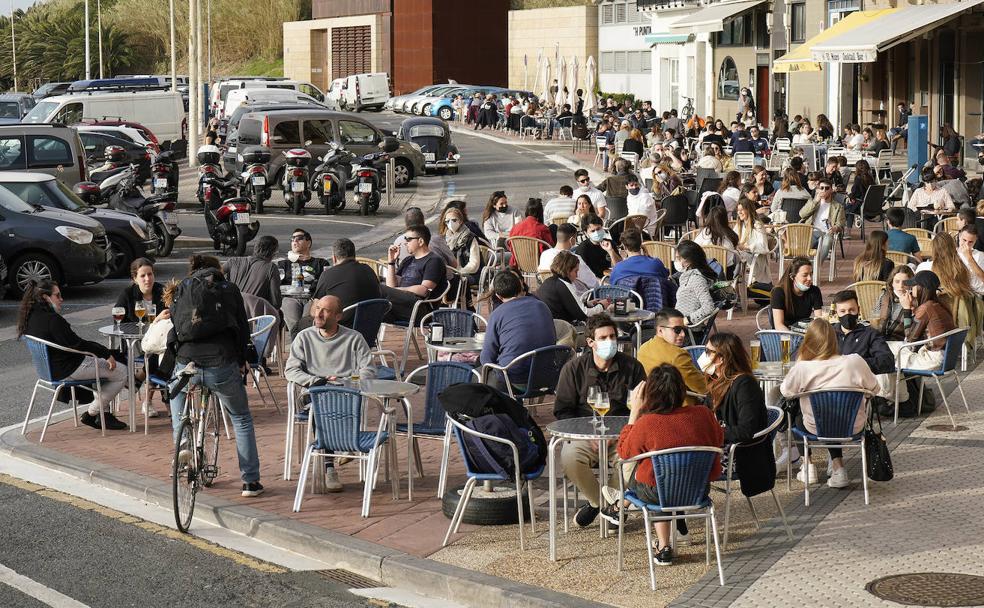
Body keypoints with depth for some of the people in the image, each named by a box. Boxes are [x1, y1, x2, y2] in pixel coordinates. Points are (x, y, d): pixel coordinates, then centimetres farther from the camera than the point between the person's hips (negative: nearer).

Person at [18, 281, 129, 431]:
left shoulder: (31, 317, 6)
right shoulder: (52, 319, -24)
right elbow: (77, 344, -23)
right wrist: (106, 353, -14)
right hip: (67, 370, -11)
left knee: (102, 364, 29)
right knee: (122, 373, -3)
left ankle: (104, 414, 21)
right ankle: (91, 414, 7)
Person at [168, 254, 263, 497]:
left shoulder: (183, 288, 15)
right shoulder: (230, 289, 13)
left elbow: (175, 325, 12)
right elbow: (244, 329, 13)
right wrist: (241, 361, 24)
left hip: (187, 364, 1)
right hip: (223, 366, -1)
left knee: (176, 391, 37)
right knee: (242, 419, 19)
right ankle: (251, 481, 15)